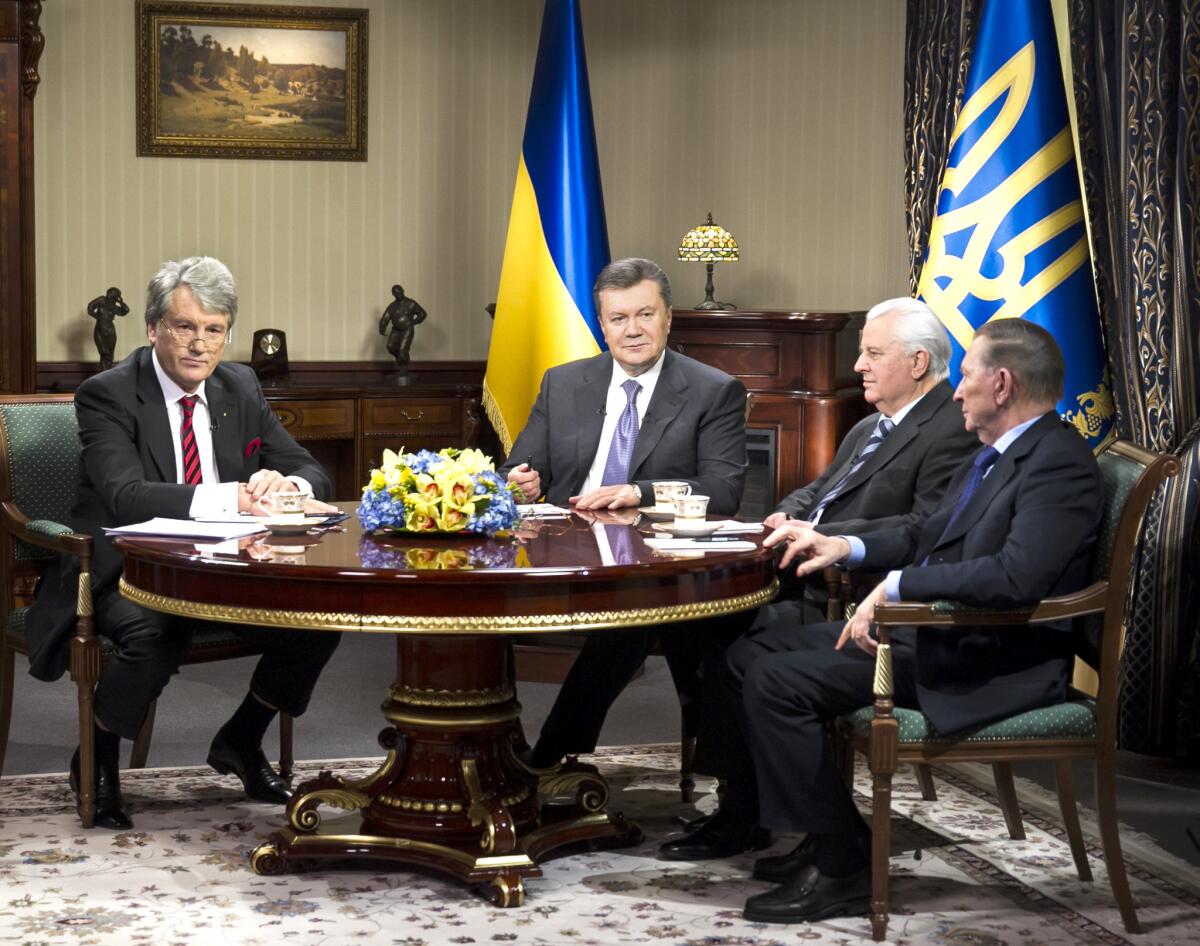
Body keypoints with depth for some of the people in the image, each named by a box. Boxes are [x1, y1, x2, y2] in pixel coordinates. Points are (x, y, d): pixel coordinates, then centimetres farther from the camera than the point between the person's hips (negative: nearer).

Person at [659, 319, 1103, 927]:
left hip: (987, 660, -10)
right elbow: (930, 535, 26)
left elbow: (1016, 576, -31)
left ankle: (843, 866, -9)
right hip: (925, 628, 10)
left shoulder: (1060, 461, -17)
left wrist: (896, 586, -25)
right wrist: (845, 547, 12)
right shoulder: (996, 453, 14)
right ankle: (739, 820, 20)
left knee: (777, 682, -19)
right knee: (750, 654, 8)